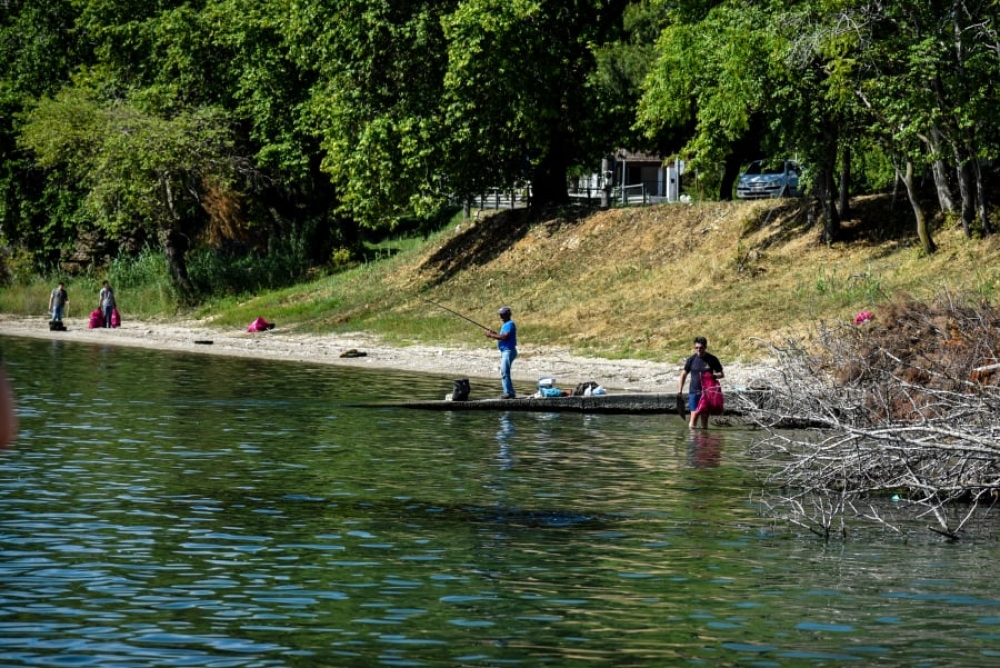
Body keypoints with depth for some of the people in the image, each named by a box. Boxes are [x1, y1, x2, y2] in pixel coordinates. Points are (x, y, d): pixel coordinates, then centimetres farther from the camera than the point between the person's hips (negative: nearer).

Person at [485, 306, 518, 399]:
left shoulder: (510, 324, -13)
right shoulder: (506, 324, 18)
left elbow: (504, 337, -24)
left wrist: (492, 335, -17)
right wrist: (494, 333, 6)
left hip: (508, 351, -11)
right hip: (505, 352, 11)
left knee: (504, 373, -12)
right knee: (504, 373, 14)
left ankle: (508, 393, -12)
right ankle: (509, 393, 17)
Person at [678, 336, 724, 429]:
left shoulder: (712, 359, 1)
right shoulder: (691, 359, 1)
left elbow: (721, 374, 7)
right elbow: (684, 374, 10)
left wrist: (713, 375, -16)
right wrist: (679, 391, 5)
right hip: (694, 392, -1)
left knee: (705, 418, 4)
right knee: (694, 416, -11)